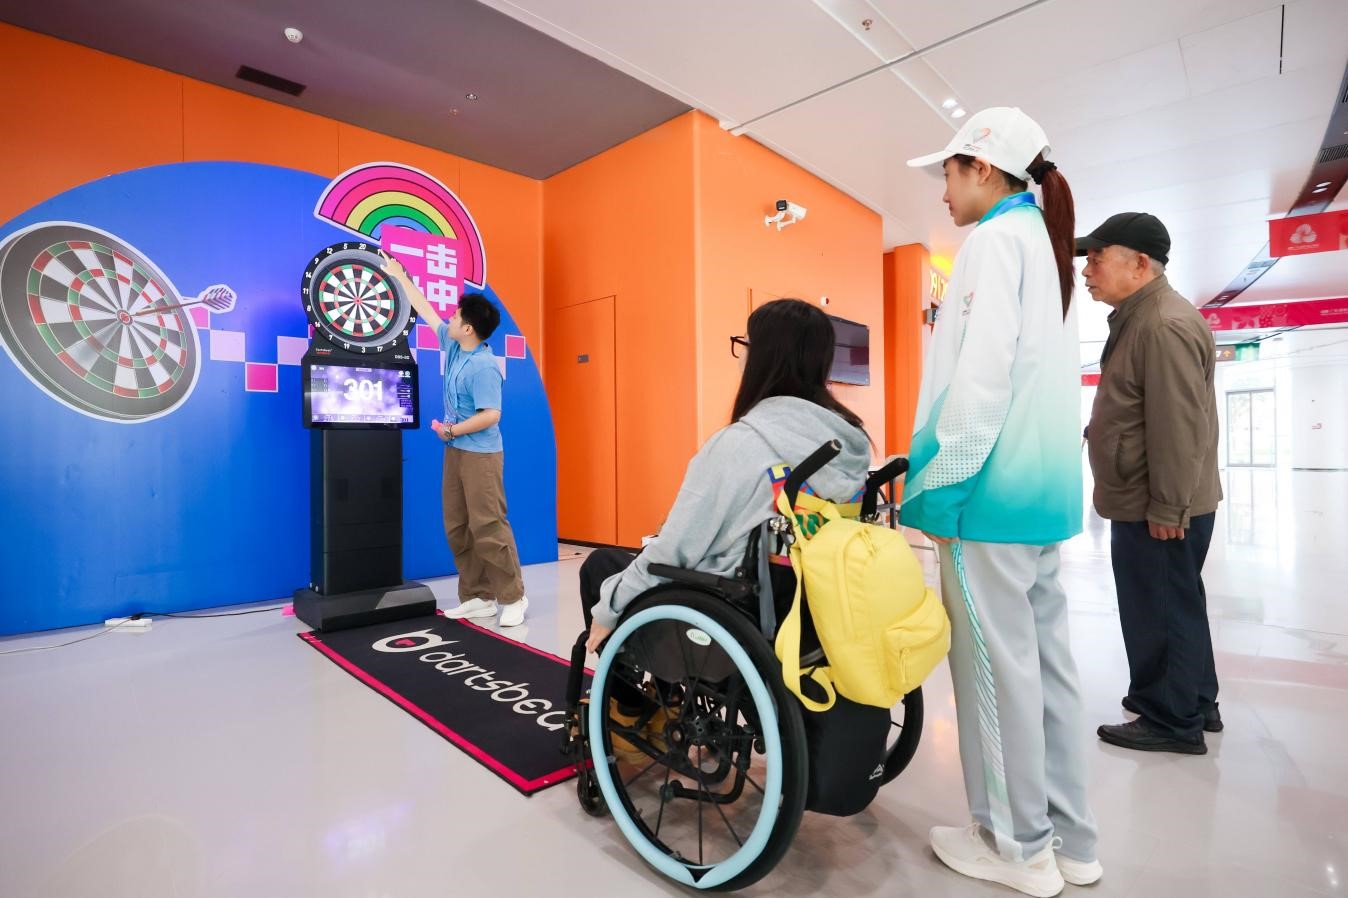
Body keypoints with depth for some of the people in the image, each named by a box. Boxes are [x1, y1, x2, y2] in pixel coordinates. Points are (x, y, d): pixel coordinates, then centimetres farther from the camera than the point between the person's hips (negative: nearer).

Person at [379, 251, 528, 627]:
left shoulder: (484, 367, -17)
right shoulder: (453, 346, 9)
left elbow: (491, 415, -23)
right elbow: (426, 311, 21)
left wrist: (452, 430, -16)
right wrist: (399, 275, 28)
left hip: (481, 455, -9)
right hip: (455, 452, 9)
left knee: (488, 528, -8)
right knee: (457, 528, 8)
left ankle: (513, 597, 3)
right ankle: (478, 597, 13)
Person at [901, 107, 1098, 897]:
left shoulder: (995, 239, -6)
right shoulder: (1044, 244, 22)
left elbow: (981, 373, -18)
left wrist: (939, 479, -16)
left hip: (994, 482, -10)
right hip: (1042, 480, 10)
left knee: (995, 661, 0)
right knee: (1045, 655, 13)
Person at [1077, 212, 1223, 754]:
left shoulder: (1164, 325, -20)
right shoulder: (1139, 319, 14)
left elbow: (1178, 428, -24)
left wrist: (1166, 509, -21)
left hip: (1157, 510, -10)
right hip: (1145, 503, 10)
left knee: (1160, 613, 3)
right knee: (1174, 607, 20)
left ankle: (1172, 722, 18)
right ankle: (1194, 705, 35)